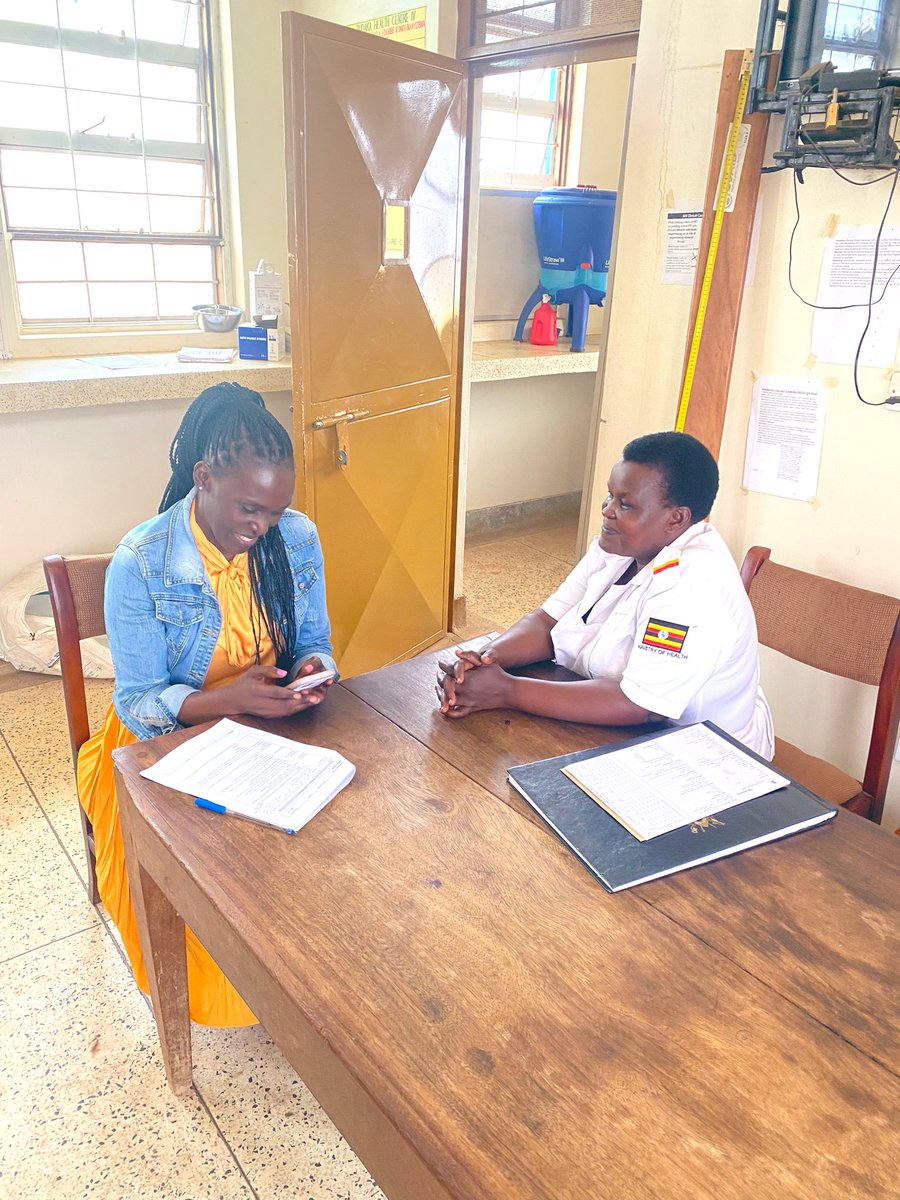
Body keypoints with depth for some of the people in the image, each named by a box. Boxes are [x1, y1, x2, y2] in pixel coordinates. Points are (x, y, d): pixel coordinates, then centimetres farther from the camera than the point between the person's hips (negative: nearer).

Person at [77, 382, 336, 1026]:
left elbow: (315, 644, 7)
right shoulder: (139, 564, -16)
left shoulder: (298, 538, -5)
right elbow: (139, 702, -12)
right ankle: (218, 991, 8)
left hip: (275, 725, 4)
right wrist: (228, 699, -30)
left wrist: (313, 673, -18)